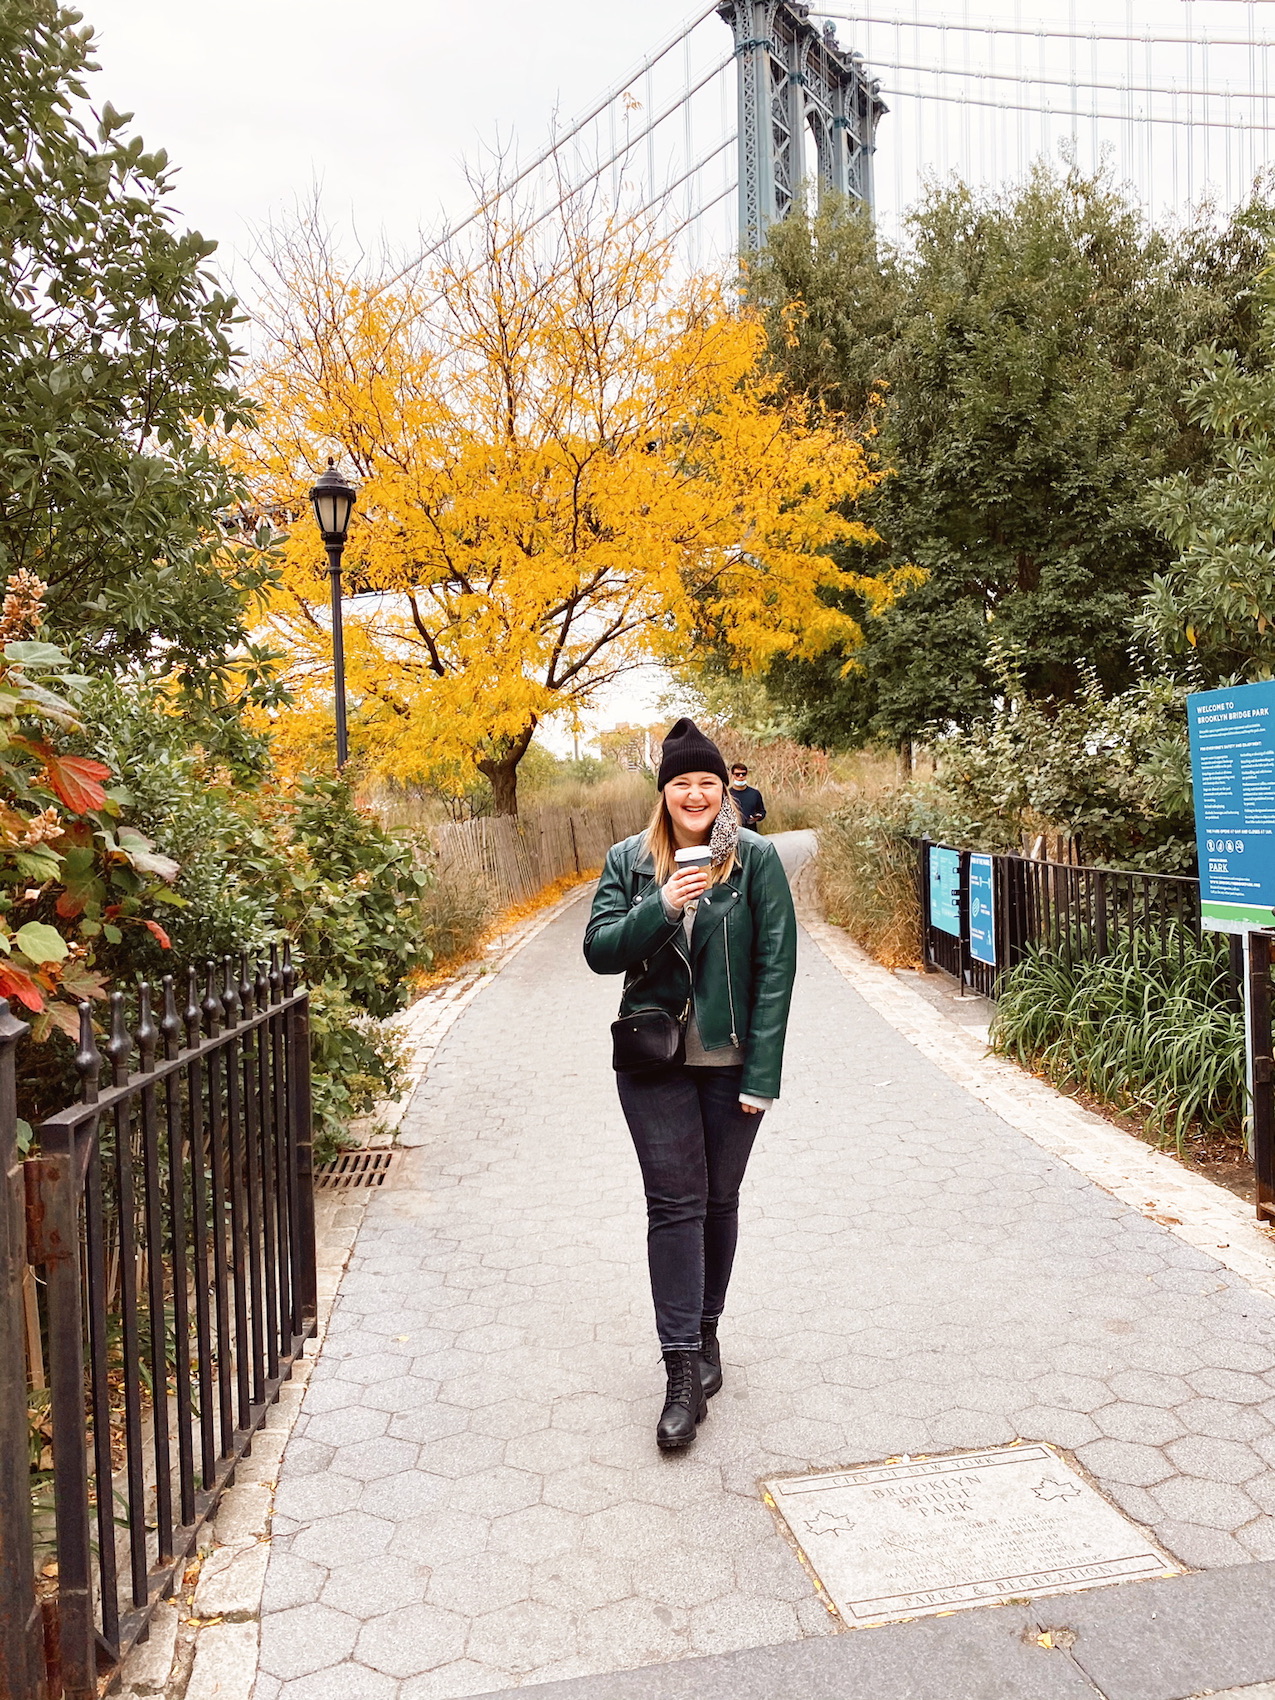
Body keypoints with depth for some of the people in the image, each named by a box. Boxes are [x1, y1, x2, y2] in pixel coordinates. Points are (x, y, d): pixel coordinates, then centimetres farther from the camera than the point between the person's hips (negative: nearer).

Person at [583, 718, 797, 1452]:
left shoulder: (756, 857, -5)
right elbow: (599, 950, -3)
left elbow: (776, 964, -7)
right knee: (674, 1205, -1)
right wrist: (662, 907, -21)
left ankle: (706, 1331, 34)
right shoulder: (629, 860, 2)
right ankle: (683, 1371, 7)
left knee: (719, 1200, 14)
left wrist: (763, 1072, -12)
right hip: (655, 1062, 1)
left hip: (731, 1062, 0)